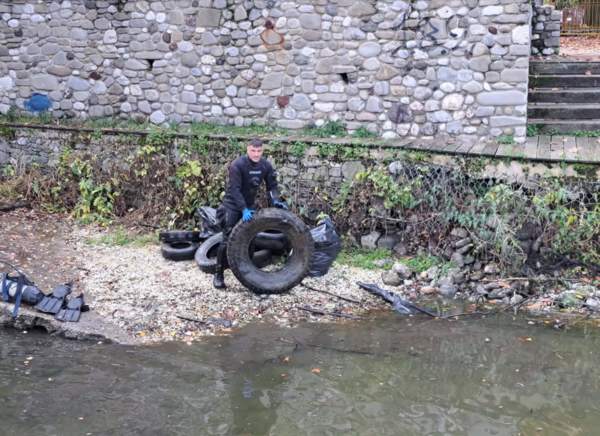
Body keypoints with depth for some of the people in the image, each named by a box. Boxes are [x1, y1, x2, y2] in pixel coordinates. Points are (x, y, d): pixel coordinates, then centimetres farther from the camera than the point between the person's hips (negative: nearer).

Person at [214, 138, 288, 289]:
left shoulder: (266, 165, -7)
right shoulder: (237, 165, -24)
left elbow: (272, 186, -1)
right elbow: (234, 190, -28)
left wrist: (275, 201, -20)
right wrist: (244, 209, -36)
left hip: (250, 205, 6)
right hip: (232, 206, -5)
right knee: (228, 240, -10)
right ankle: (219, 274, -2)